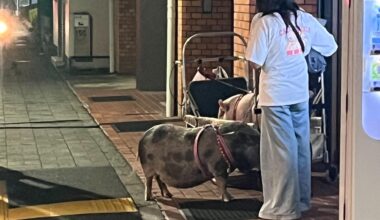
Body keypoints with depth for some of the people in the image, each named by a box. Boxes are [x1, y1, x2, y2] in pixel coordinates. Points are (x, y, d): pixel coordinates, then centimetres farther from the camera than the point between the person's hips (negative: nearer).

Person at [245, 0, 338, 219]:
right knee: (301, 147, 15)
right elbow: (331, 47, 10)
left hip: (276, 95, -5)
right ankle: (301, 200, 26)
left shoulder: (264, 22, -14)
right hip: (300, 93, 5)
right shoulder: (306, 19, 1)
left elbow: (256, 62, -13)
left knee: (281, 151, 2)